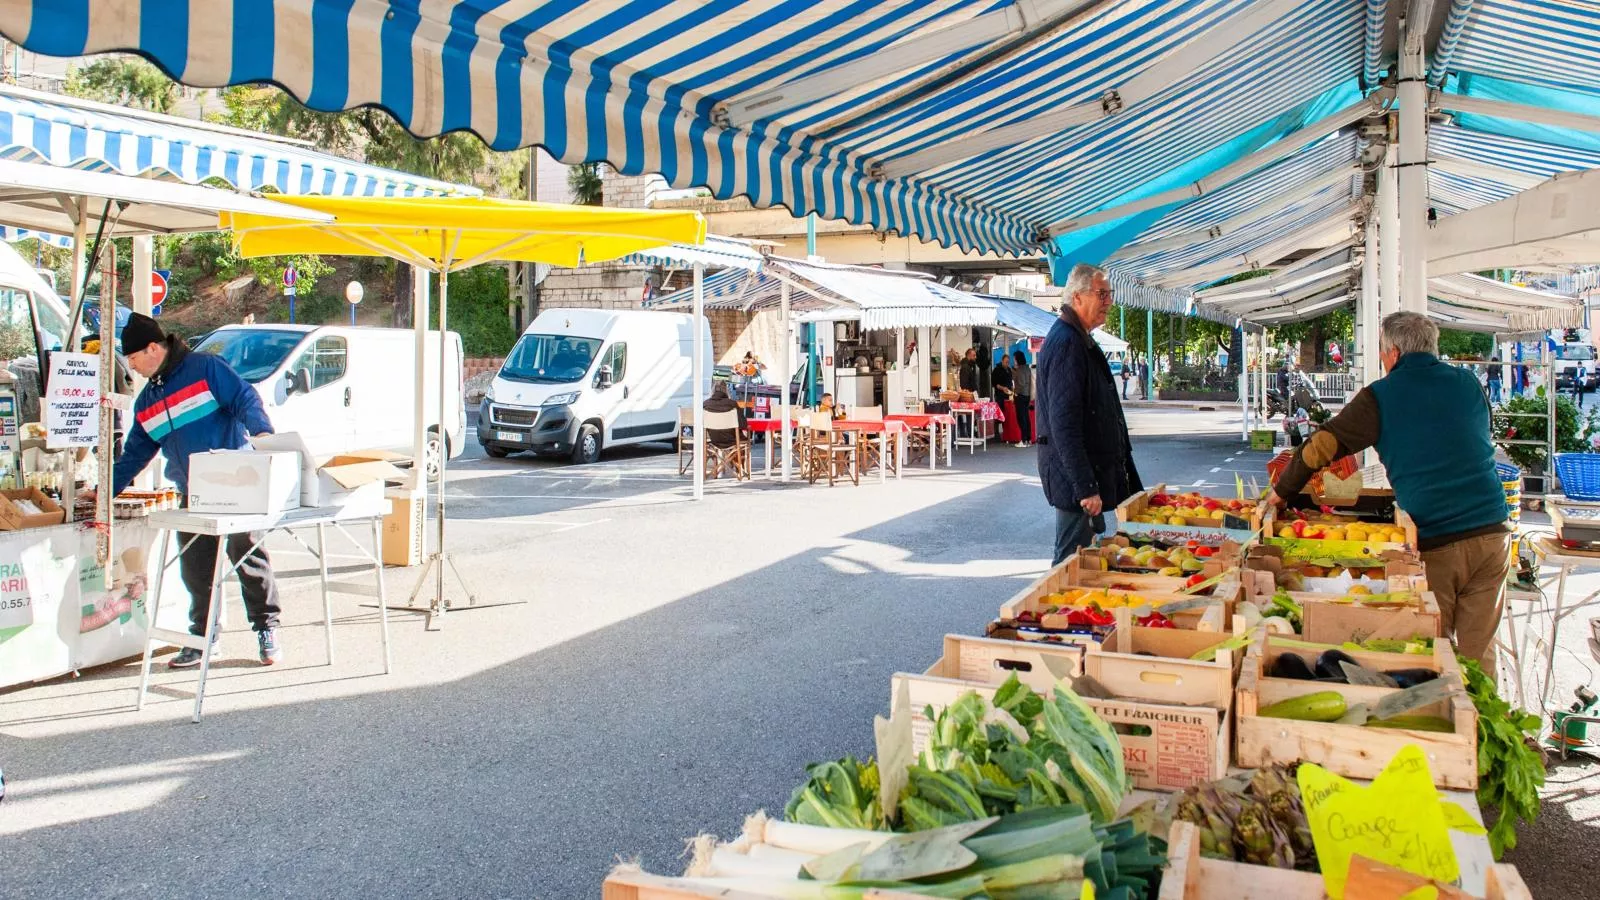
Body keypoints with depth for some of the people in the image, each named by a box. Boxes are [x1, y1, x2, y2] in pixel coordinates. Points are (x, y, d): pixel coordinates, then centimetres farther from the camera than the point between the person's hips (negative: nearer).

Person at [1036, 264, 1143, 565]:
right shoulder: (1065, 342, -18)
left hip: (1097, 469, 11)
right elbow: (1064, 423, -25)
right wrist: (1085, 487, -27)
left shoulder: (1080, 340, 16)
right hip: (1078, 476, -11)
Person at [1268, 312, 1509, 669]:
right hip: (1491, 532, 4)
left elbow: (1321, 446, -3)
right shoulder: (1468, 383, 11)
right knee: (1478, 651, 12)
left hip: (1435, 544, -4)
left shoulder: (1380, 397, -2)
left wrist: (1282, 491, 10)